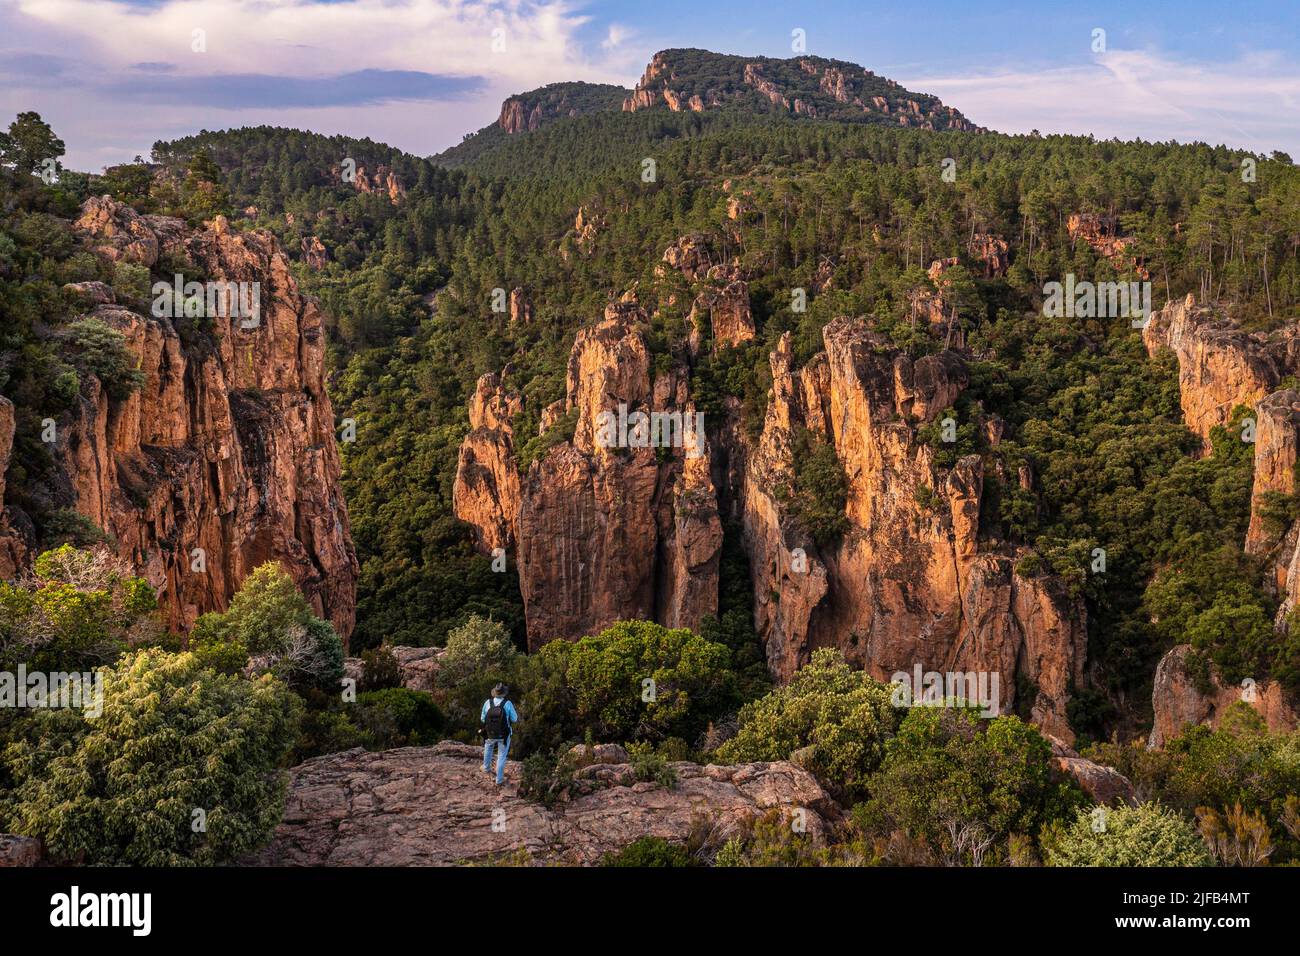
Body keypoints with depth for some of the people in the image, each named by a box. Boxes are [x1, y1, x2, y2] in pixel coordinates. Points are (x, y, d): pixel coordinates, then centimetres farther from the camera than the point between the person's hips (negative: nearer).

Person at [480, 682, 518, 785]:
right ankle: (499, 780, 22)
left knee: (488, 747, 35)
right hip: (504, 735, -2)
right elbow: (514, 719, -7)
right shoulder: (508, 704, -20)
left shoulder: (487, 702, -15)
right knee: (501, 756, 16)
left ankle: (486, 768, 51)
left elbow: (483, 719, -2)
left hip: (490, 734, 2)